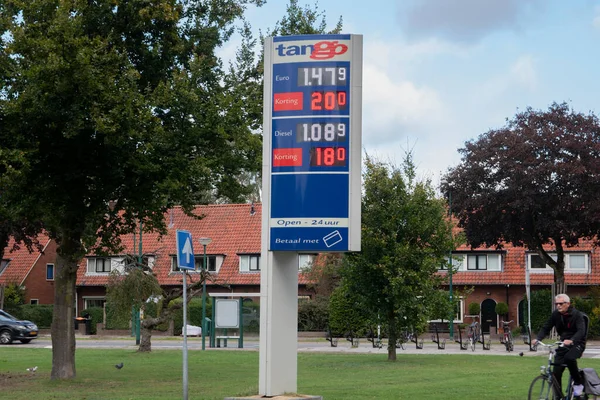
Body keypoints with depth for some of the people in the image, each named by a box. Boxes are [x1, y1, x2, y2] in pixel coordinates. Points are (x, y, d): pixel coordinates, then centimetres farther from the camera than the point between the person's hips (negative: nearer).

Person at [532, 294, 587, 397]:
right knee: (556, 372, -5)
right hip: (563, 344, 5)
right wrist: (537, 339, -23)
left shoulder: (577, 314, -15)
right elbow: (546, 328, -3)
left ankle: (578, 383, -13)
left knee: (569, 358, -35)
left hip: (576, 343, -5)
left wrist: (571, 340, -48)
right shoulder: (556, 314, -2)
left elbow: (581, 331, -29)